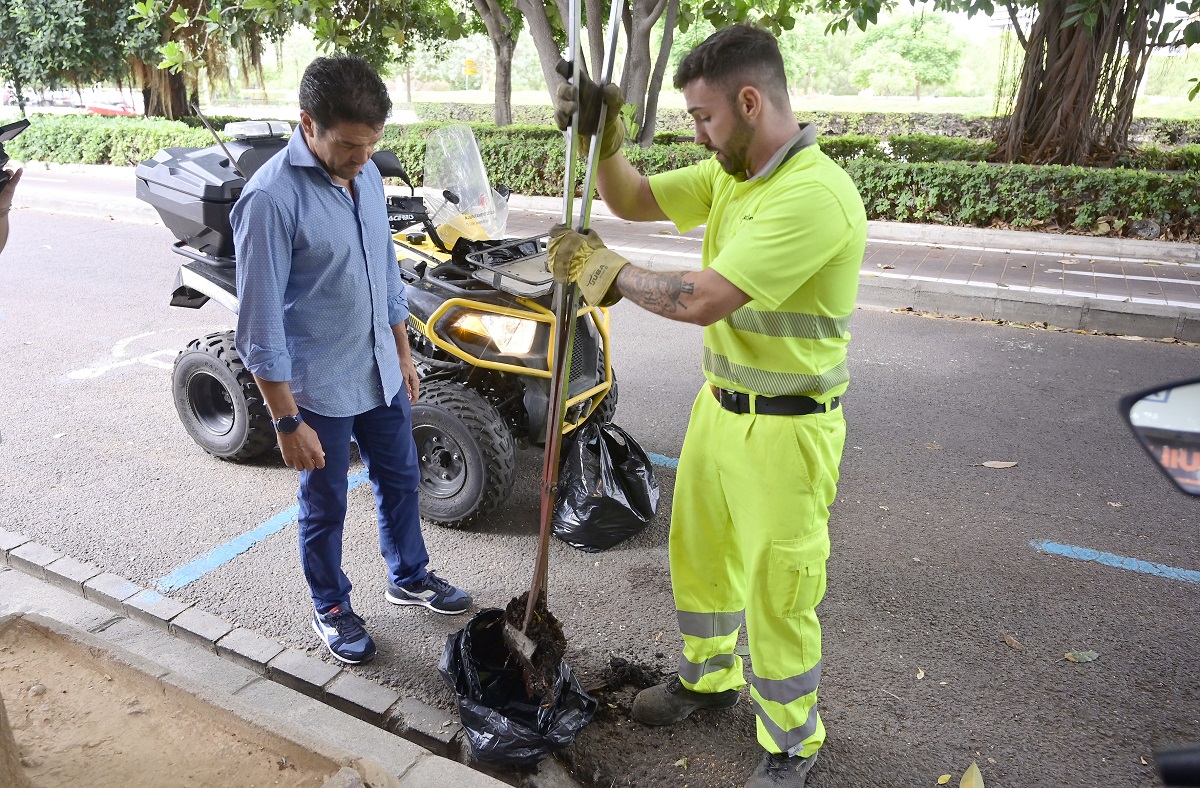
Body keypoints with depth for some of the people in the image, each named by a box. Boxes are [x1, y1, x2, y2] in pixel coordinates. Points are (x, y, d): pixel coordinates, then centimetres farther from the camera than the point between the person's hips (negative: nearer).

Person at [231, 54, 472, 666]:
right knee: (325, 507, 13)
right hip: (319, 387, -6)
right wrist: (287, 421, -18)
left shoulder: (366, 175, -1)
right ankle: (331, 608, 36)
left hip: (380, 373, 7)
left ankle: (408, 578, 44)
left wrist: (403, 354, 15)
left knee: (399, 480, 21)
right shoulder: (271, 198, -23)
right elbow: (259, 324, -20)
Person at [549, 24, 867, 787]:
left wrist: (600, 266, -15)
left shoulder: (816, 194, -27)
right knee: (699, 556, 23)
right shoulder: (728, 174, 2)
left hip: (786, 430, -8)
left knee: (778, 597, 7)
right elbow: (635, 201, 13)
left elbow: (700, 299, -29)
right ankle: (708, 676, 49)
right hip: (719, 406, 9)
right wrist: (603, 139, -6)